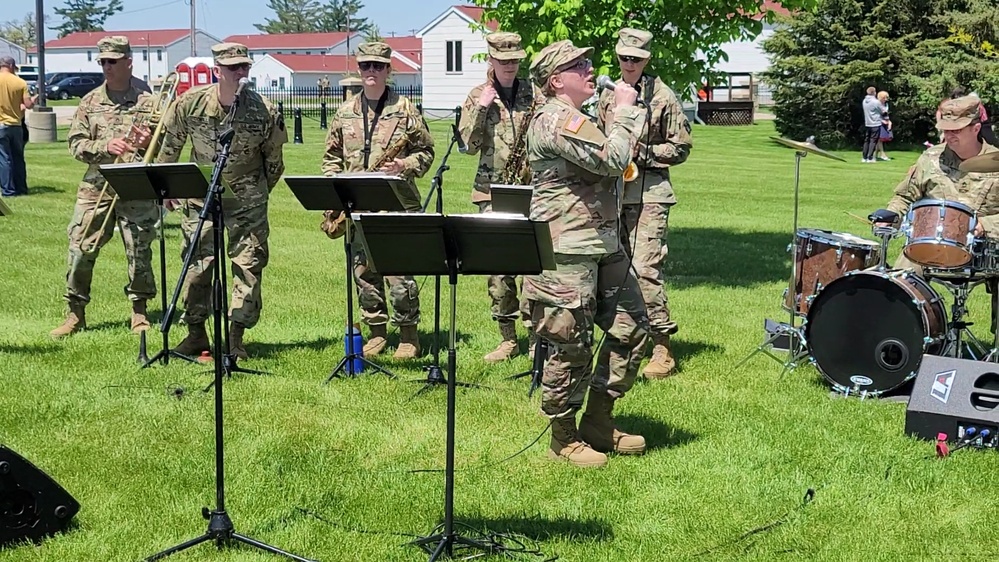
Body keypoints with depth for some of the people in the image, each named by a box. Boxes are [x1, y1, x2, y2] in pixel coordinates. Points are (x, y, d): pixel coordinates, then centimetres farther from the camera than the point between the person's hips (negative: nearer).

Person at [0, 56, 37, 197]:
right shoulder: (20, 82, -3)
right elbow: (28, 105, -5)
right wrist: (33, 99, 16)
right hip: (16, 125, 2)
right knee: (18, 158, 14)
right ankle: (21, 188, 18)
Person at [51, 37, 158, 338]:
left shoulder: (147, 101, 3)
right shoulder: (90, 102, 8)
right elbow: (75, 144, 4)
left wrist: (149, 142, -16)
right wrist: (105, 146, -14)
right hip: (96, 189, 2)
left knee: (139, 252, 4)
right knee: (81, 249, 0)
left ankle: (139, 312, 19)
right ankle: (76, 314, 12)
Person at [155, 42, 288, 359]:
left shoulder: (265, 111, -13)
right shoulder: (190, 103, -10)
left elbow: (274, 159, 3)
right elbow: (170, 145, 6)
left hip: (247, 199, -1)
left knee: (249, 264, -2)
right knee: (196, 265, 4)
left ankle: (235, 337, 7)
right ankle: (196, 333, 18)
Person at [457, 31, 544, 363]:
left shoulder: (533, 93, 8)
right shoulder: (477, 96, 7)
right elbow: (470, 145, -2)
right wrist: (480, 108, -12)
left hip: (530, 189, 0)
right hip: (492, 191, 1)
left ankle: (534, 334, 3)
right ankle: (508, 338, 11)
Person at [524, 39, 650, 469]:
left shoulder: (576, 120, 21)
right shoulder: (557, 120, -15)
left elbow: (605, 166, 31)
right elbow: (611, 160, -22)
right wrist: (624, 110, -12)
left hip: (602, 245, 11)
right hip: (568, 252, -11)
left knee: (632, 327, 13)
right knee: (571, 347, -3)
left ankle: (598, 423, 23)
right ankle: (564, 439, 12)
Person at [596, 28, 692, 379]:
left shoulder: (662, 97, -3)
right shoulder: (609, 95, 14)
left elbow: (681, 148, -1)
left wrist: (642, 151, -12)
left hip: (649, 194, -6)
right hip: (614, 192, 6)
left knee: (645, 268, -15)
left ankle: (662, 349, -10)